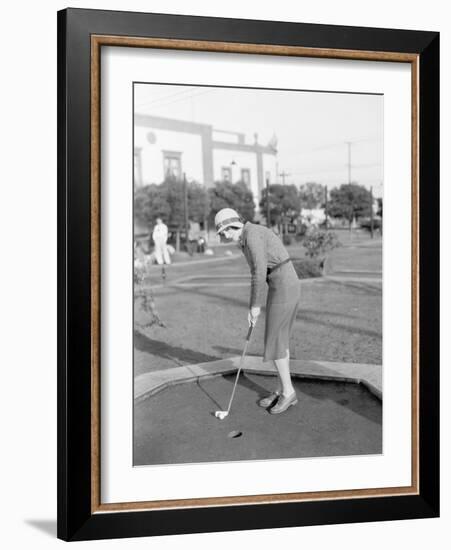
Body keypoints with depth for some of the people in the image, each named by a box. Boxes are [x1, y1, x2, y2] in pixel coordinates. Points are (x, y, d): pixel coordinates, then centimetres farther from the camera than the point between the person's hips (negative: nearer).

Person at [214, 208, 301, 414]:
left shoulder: (251, 234, -17)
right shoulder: (249, 239, 16)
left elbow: (260, 272, -22)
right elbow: (259, 273, 20)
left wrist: (254, 306, -14)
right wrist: (254, 306, 17)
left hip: (283, 288, -10)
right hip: (282, 286, 10)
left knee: (274, 342, -2)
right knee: (279, 339, 14)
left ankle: (288, 392, 11)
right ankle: (282, 390, 23)